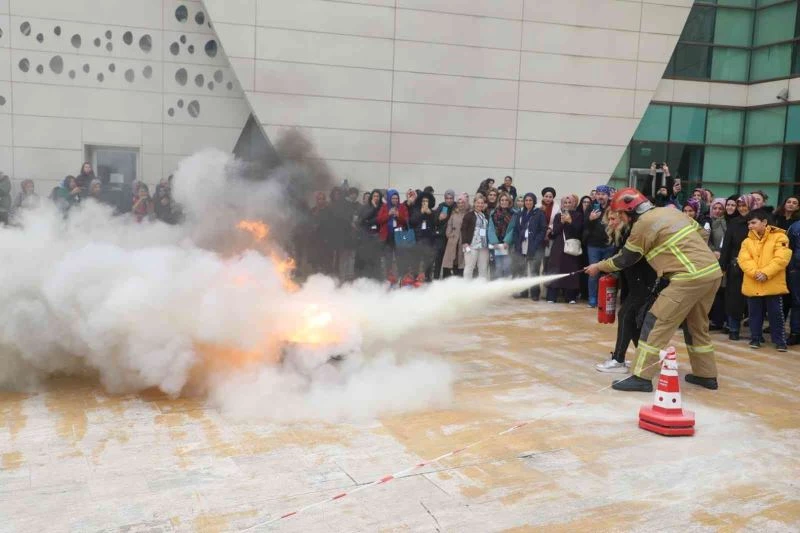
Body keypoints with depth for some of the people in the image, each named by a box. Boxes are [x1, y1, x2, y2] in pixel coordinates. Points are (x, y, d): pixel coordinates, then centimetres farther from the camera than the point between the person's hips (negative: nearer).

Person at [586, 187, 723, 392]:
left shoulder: (643, 224, -6)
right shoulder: (670, 211, 17)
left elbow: (625, 259, 3)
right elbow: (702, 234, 22)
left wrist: (599, 266, 18)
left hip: (691, 277, -9)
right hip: (713, 272, 9)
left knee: (656, 322, -4)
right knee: (697, 325, 22)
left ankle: (642, 377, -4)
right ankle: (706, 375, 30)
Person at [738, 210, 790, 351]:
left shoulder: (779, 237, -1)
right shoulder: (747, 241, 10)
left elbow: (781, 258, -12)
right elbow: (744, 260, -3)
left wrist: (766, 273, -21)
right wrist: (755, 272, -20)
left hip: (773, 285, -3)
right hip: (753, 285, 3)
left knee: (776, 313, 3)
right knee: (755, 313, 11)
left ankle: (779, 340, 12)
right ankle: (755, 338, 22)